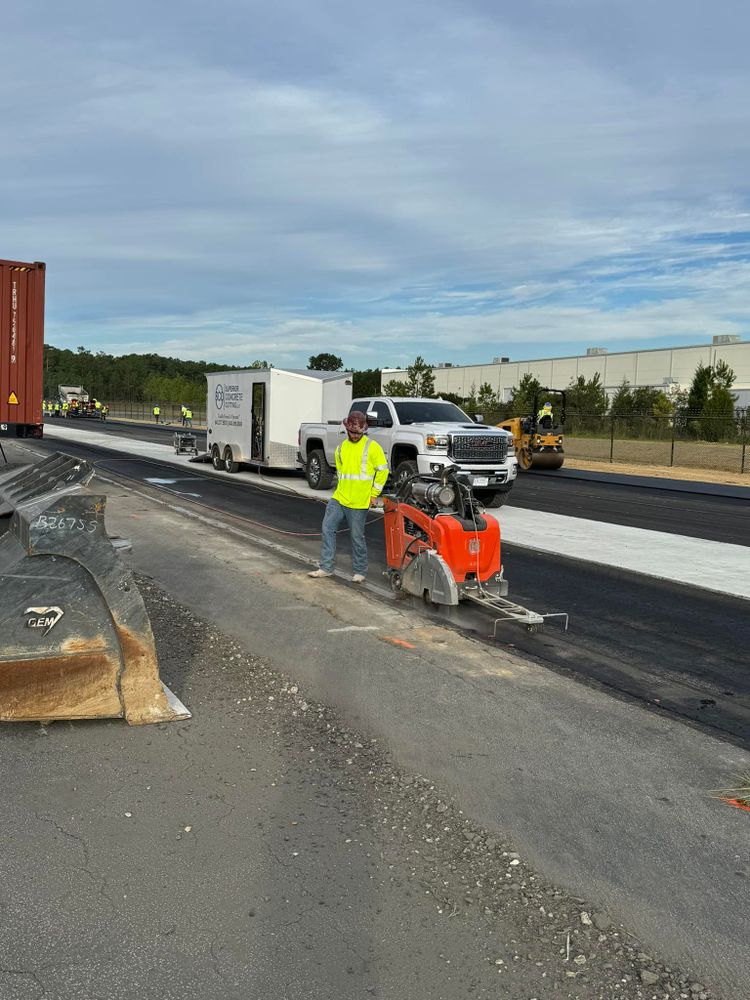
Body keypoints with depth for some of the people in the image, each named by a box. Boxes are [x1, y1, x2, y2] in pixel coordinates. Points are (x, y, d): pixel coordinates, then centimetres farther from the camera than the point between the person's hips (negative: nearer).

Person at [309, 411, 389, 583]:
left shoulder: (372, 447, -6)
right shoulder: (341, 448, 11)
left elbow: (383, 471, -4)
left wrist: (374, 494, -5)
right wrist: (343, 489, 14)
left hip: (358, 503, -6)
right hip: (339, 498, 6)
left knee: (357, 537, 2)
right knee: (328, 528, 1)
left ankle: (360, 572, 16)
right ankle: (326, 567, 8)